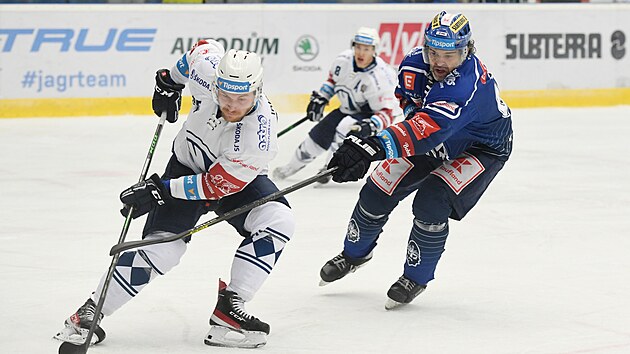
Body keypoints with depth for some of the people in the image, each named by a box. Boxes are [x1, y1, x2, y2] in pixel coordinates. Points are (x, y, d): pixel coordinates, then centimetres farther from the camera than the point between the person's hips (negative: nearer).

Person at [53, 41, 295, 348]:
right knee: (162, 247, -17)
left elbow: (217, 185, -30)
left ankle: (228, 310, -21)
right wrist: (169, 82, 5)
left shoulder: (260, 132, -36)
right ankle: (88, 313, -8)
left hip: (235, 179, -1)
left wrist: (161, 190, -32)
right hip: (187, 165, 1)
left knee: (278, 220, -27)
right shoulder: (207, 68, -29)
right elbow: (204, 47, -2)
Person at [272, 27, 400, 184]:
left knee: (347, 128, -33)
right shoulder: (344, 60, -17)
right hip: (348, 109, 6)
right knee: (318, 135, 8)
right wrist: (320, 98, 2)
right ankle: (293, 166, 33)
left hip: (370, 114, -6)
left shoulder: (379, 77, -33)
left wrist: (371, 126, -47)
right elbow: (333, 78, 8)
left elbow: (386, 112, -30)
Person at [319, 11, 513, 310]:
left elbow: (430, 129, -58)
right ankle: (355, 254, 28)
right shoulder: (416, 62, -20)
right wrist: (413, 110, -15)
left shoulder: (468, 85, -43)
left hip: (481, 148, -7)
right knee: (379, 189, 1)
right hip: (433, 140, 7)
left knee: (432, 203, -25)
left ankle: (416, 278, -1)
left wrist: (372, 148, -69)